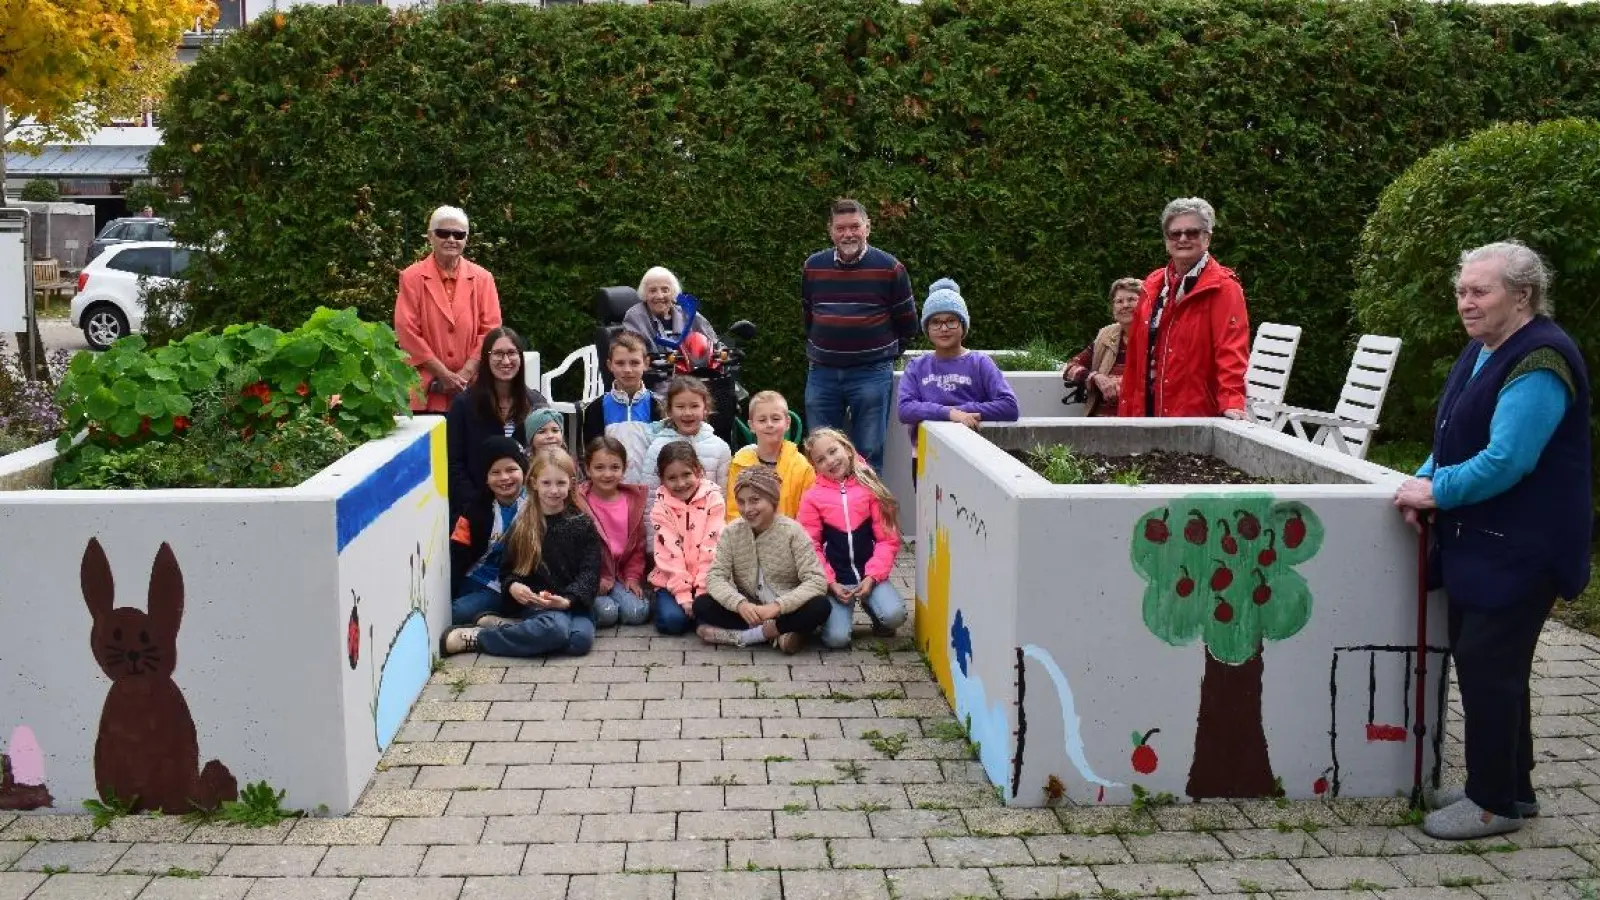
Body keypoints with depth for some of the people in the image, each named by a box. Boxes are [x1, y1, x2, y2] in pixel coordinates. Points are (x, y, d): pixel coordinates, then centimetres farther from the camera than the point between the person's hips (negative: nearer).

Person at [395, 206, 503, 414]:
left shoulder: (482, 278, 7)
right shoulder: (412, 277, 2)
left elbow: (491, 330, 3)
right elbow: (407, 332, -4)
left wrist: (464, 374, -8)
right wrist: (444, 375, -9)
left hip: (472, 389, 2)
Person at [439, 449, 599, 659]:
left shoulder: (583, 525, 4)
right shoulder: (522, 525, 8)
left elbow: (589, 572, -2)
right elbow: (507, 568, 10)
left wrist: (567, 600, -20)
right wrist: (512, 586, -14)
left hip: (574, 604, 1)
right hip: (535, 603, -1)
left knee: (581, 639, -33)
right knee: (555, 629, -36)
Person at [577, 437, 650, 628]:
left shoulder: (633, 499, 4)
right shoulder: (579, 501, -9)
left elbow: (638, 543, 10)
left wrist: (633, 577, 2)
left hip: (621, 575, 4)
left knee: (637, 613, -18)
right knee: (606, 613, -26)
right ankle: (597, 600, 4)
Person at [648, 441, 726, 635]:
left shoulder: (713, 499, -6)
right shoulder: (662, 507, -4)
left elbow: (712, 549, -10)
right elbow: (670, 554, -10)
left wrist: (702, 592, -15)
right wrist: (683, 595, -17)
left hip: (707, 581, 0)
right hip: (673, 581, 0)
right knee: (672, 620, -24)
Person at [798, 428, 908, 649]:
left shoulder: (869, 488, 1)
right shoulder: (813, 497, -1)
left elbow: (887, 539, -2)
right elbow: (811, 547, -2)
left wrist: (872, 576, -12)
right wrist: (830, 583, -11)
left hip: (869, 575, 1)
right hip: (835, 579, -1)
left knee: (894, 615, -25)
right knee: (836, 638, -19)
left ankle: (869, 605, 10)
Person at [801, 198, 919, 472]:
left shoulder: (890, 268, -3)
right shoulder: (813, 267, 5)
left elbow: (907, 325, 7)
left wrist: (885, 354, 10)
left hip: (872, 374, -3)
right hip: (822, 373, 3)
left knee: (868, 454, 1)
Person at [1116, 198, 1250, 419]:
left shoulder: (1222, 288, -6)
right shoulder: (1153, 285, 13)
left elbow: (1231, 350, -16)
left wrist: (1232, 403, -28)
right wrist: (1127, 408, 10)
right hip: (1146, 410, 5)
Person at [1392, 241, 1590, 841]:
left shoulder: (1539, 362, -19)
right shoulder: (1483, 352, 12)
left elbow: (1505, 460, -26)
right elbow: (1457, 441, 17)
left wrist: (1437, 493, -14)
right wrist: (1425, 482, 0)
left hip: (1519, 549, -10)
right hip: (1479, 541, 10)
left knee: (1487, 666, -4)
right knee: (1485, 662, 15)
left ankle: (1496, 803, 9)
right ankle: (1510, 786, 28)